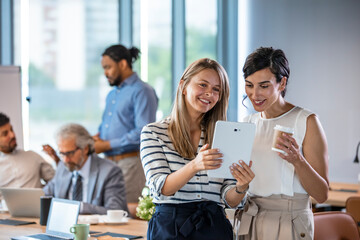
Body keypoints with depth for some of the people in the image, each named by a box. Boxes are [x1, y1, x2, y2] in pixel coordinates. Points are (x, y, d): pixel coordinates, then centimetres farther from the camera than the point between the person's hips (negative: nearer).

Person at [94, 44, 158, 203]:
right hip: (109, 161, 8)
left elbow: (143, 133, -17)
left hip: (130, 162, -8)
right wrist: (98, 137, 5)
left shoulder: (142, 91, -8)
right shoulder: (112, 94, 21)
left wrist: (107, 145, -14)